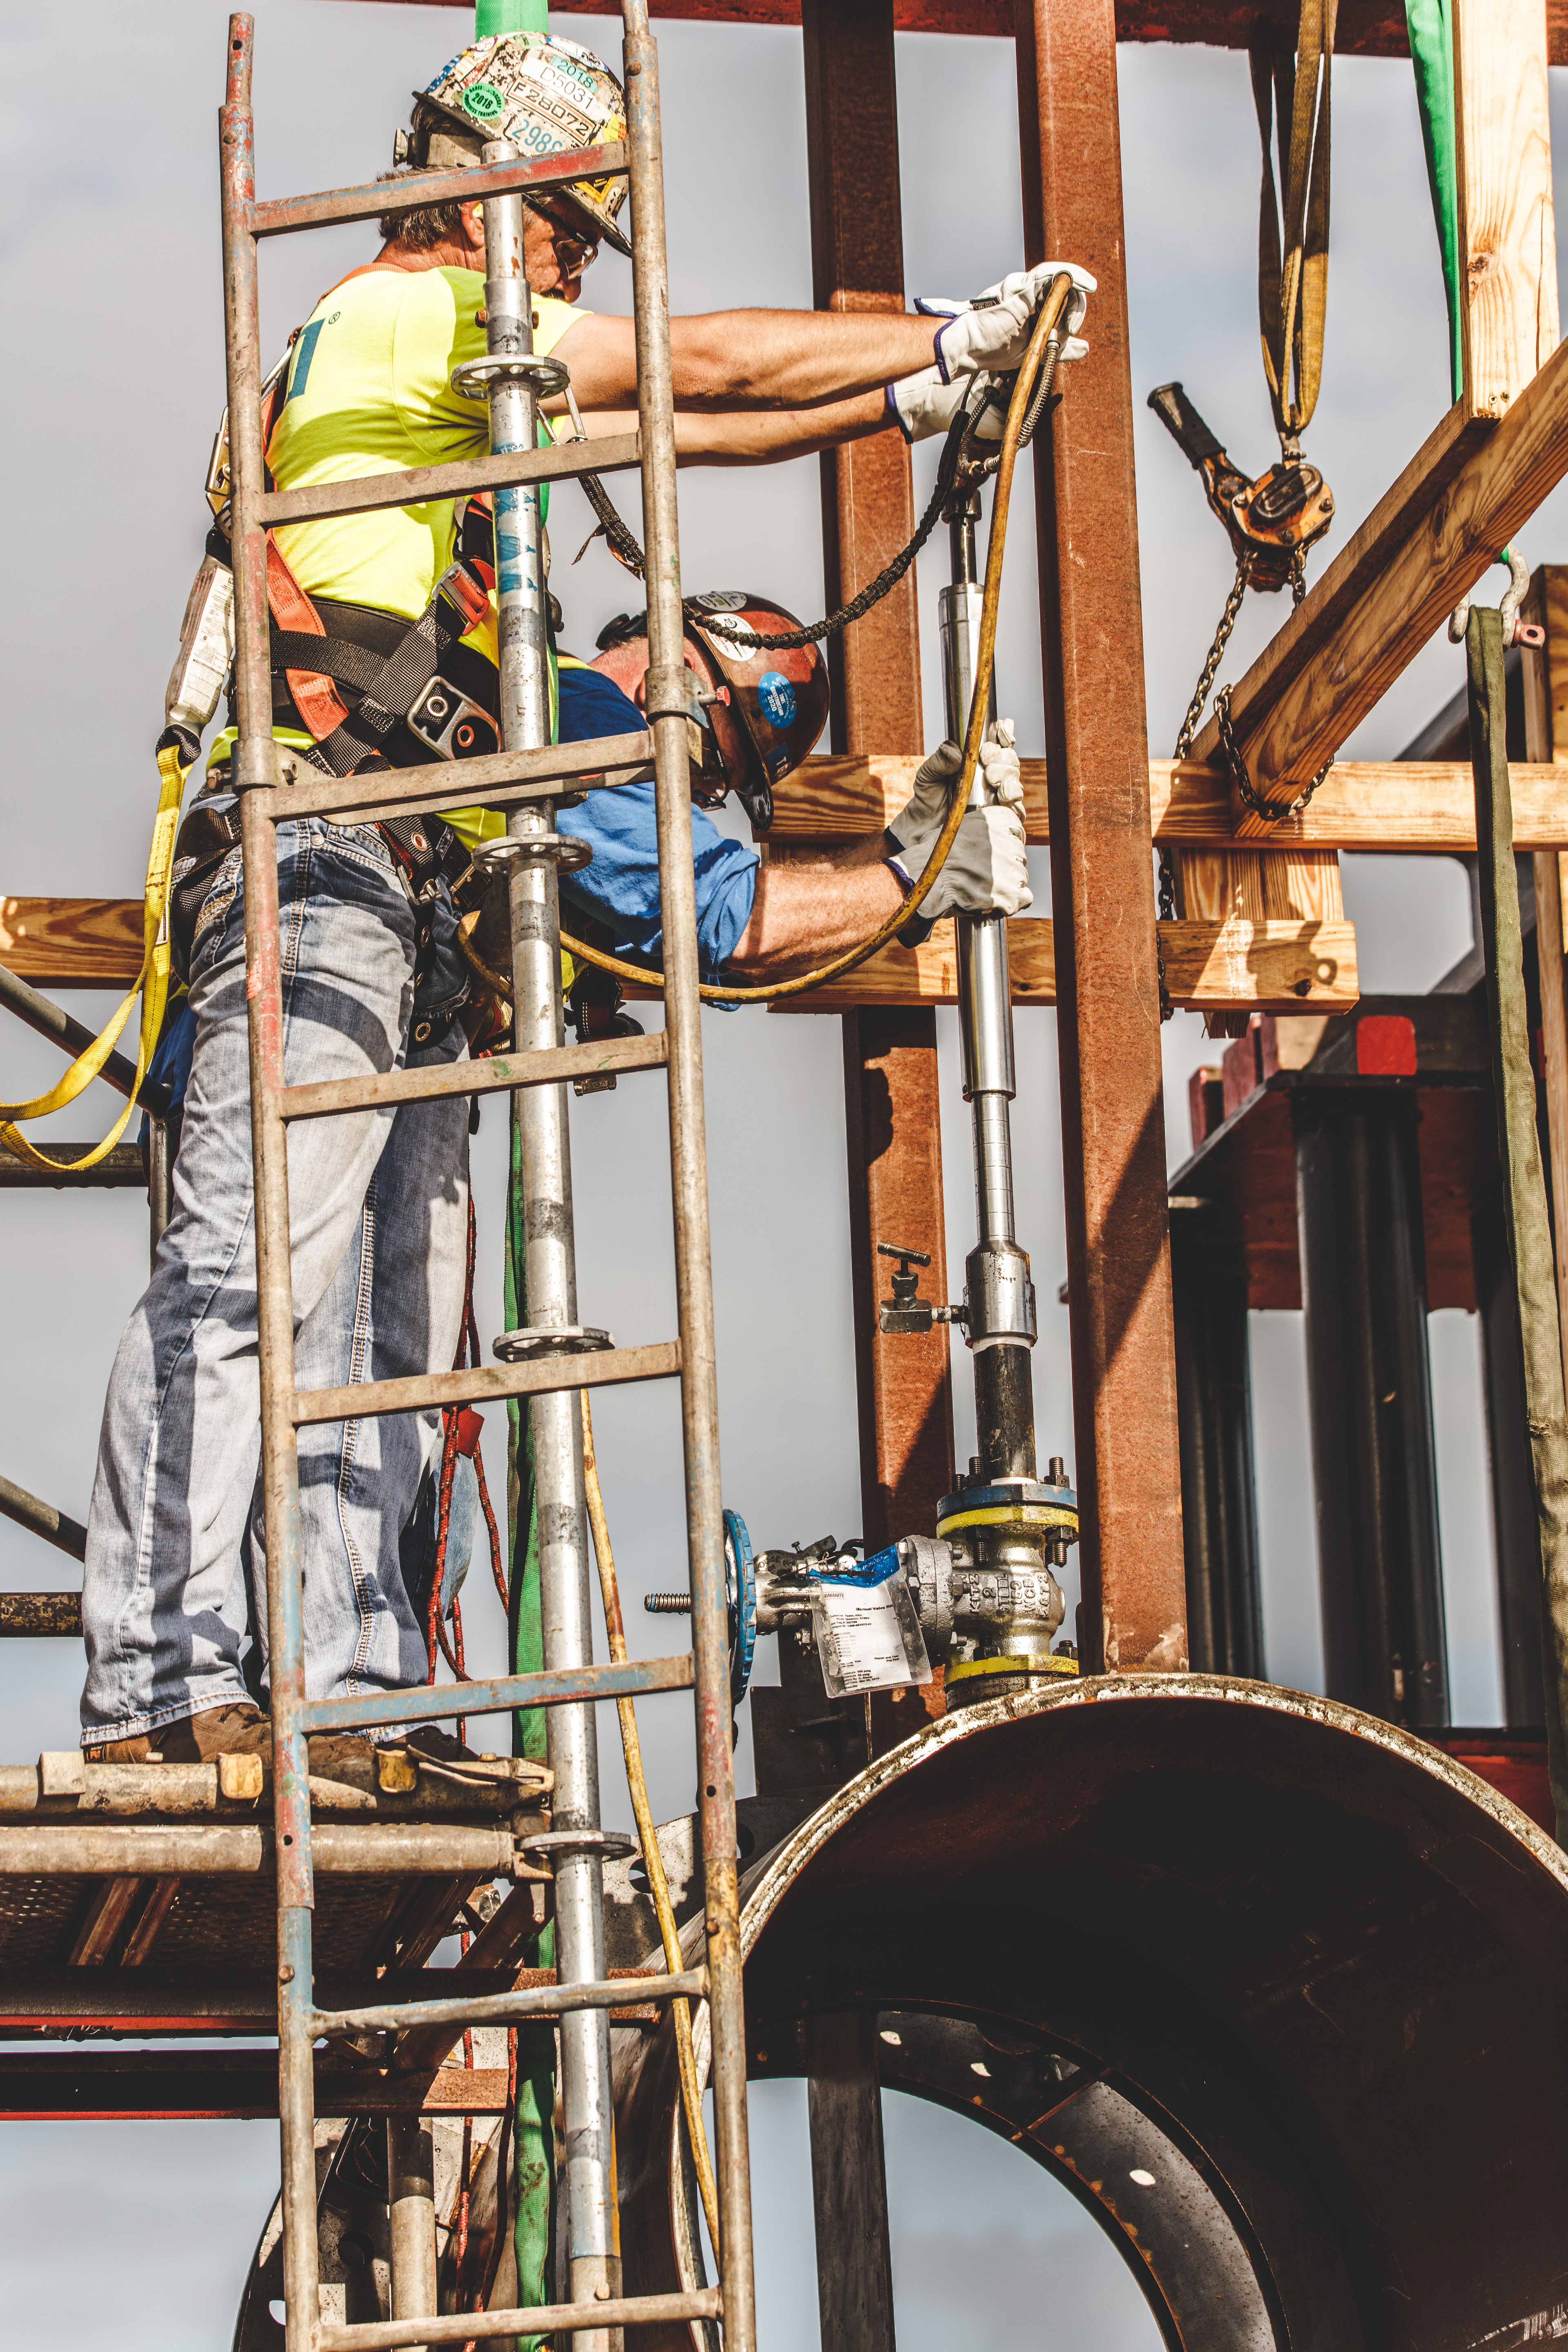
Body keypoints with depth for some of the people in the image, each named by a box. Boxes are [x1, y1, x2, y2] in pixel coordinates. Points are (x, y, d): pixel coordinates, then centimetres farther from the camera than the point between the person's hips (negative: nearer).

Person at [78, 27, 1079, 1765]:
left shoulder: (463, 376, 29)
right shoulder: (404, 313, 0)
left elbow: (677, 430, 32)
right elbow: (704, 368, -1)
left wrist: (901, 402, 26)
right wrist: (959, 334, 7)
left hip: (405, 887, 11)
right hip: (323, 853, -11)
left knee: (391, 1321, 5)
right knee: (253, 1262, -19)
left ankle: (356, 1690, 2)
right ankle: (154, 1682, -25)